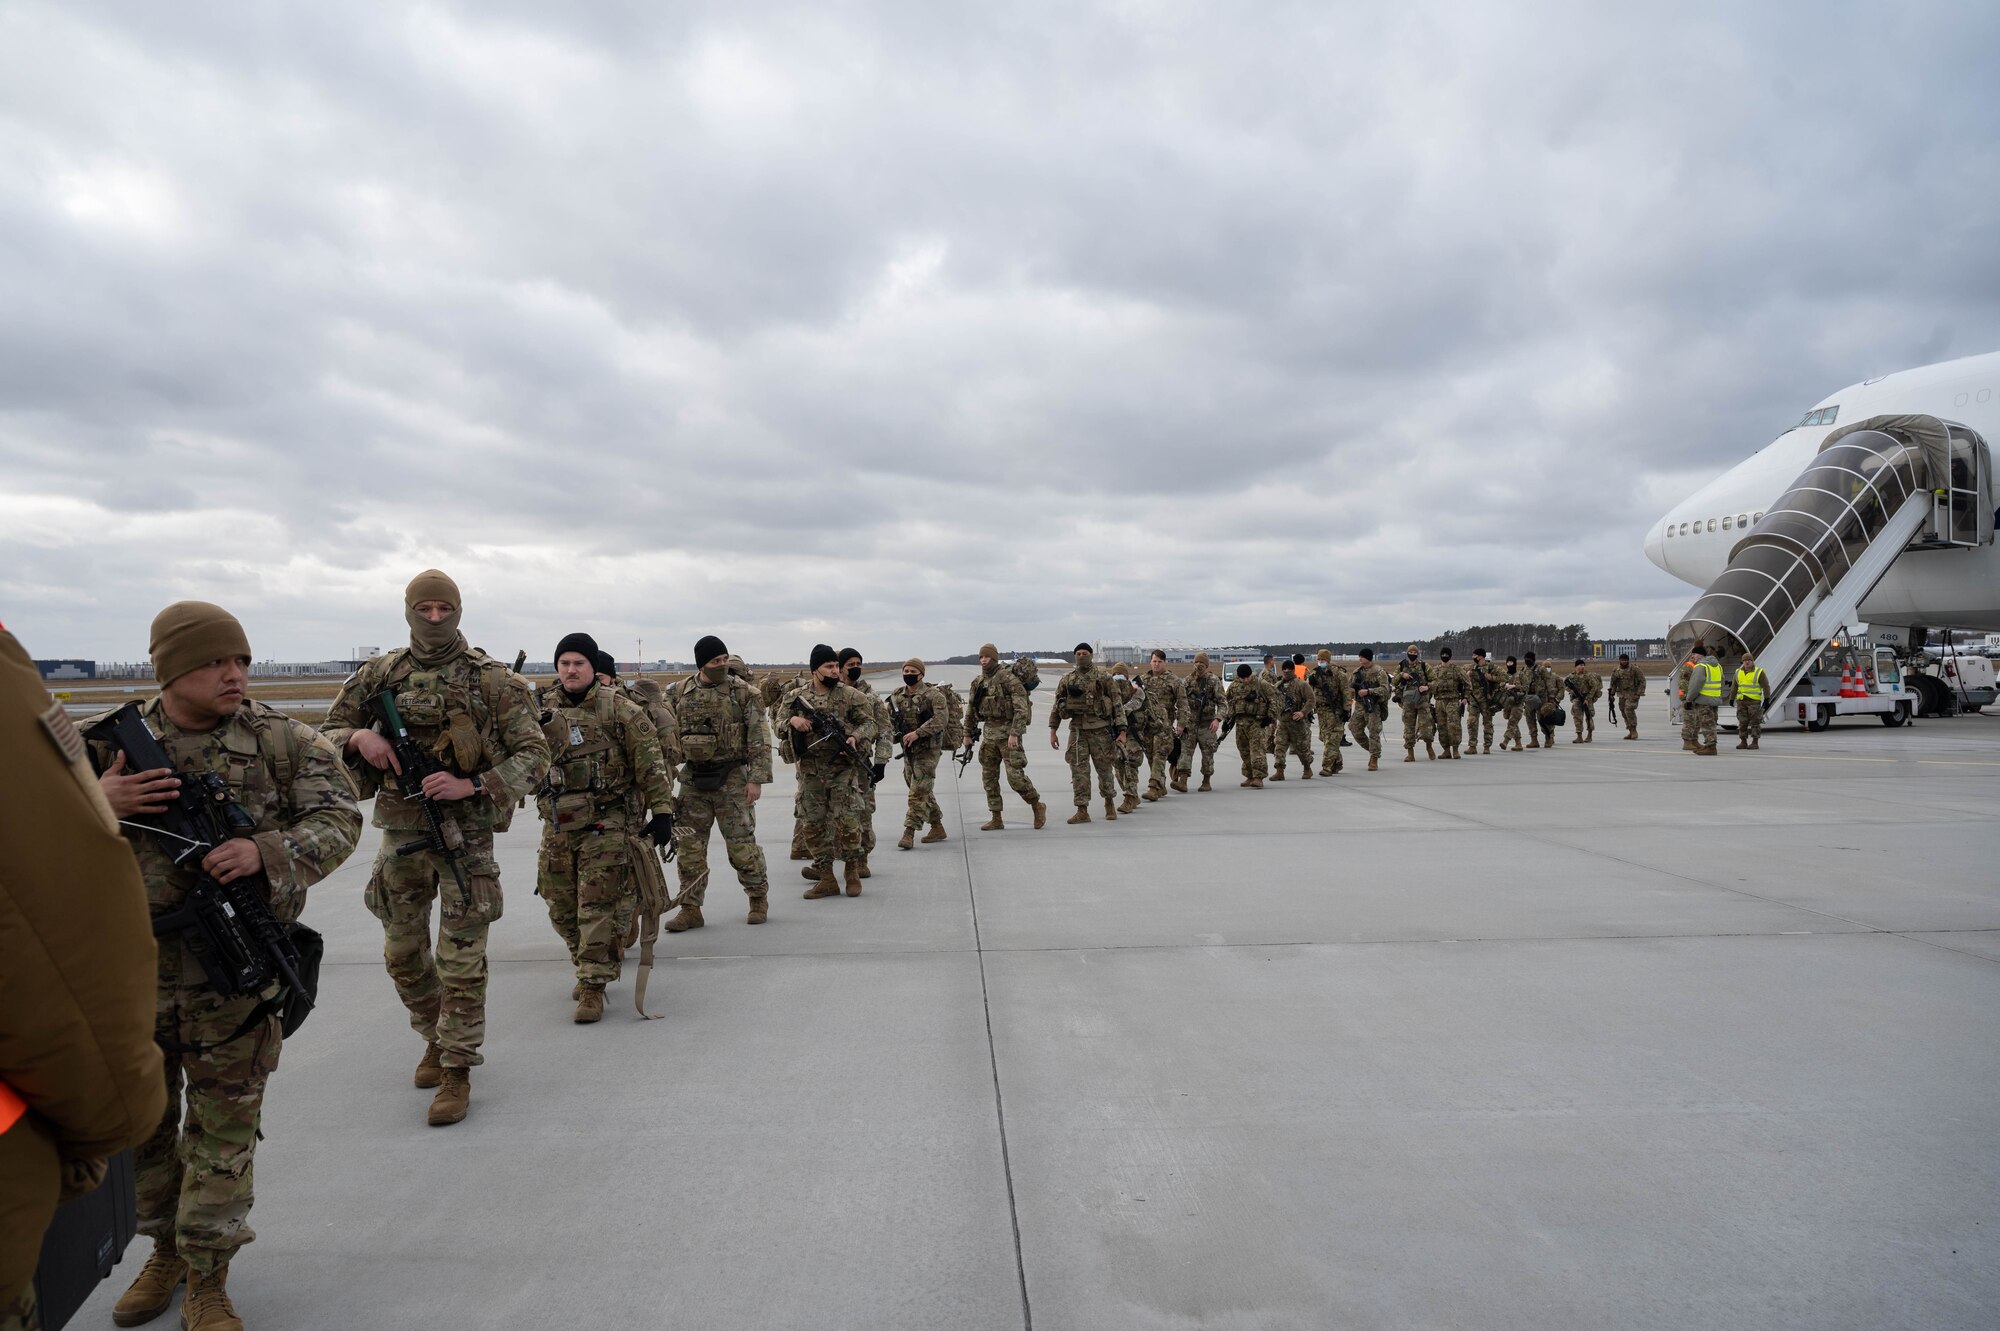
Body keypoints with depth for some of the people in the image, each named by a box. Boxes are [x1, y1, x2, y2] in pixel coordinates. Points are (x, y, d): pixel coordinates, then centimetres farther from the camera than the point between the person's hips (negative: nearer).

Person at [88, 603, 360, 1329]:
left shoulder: (280, 739, -7)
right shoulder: (113, 743, -1)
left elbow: (339, 819, -9)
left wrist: (265, 852, -26)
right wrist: (98, 801, -18)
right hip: (131, 964, 3)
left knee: (223, 1124, 6)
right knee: (140, 1115, 18)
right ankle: (165, 1250, 40)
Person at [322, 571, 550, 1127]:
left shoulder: (492, 678, -6)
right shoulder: (380, 674, 4)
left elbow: (533, 753, -7)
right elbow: (328, 733, 14)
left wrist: (470, 785, -20)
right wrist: (358, 737, -10)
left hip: (466, 833, -4)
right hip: (400, 831, 4)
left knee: (461, 961, -1)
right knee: (402, 953, 16)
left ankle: (457, 1069, 12)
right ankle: (437, 1036, 38)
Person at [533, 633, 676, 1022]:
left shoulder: (617, 707, -6)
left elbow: (650, 761, -7)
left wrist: (662, 809, -11)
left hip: (606, 825, -5)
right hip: (558, 826, 5)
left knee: (599, 908, -5)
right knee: (561, 908, 15)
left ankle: (593, 987, 3)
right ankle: (587, 968, 36)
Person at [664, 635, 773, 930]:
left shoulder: (743, 692, -6)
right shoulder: (680, 693, 5)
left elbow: (760, 738, -8)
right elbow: (670, 738, 13)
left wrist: (757, 779, -14)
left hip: (731, 778, -3)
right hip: (692, 779, 4)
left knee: (741, 844, 2)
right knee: (689, 845, 5)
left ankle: (759, 899, 21)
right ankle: (690, 909, 15)